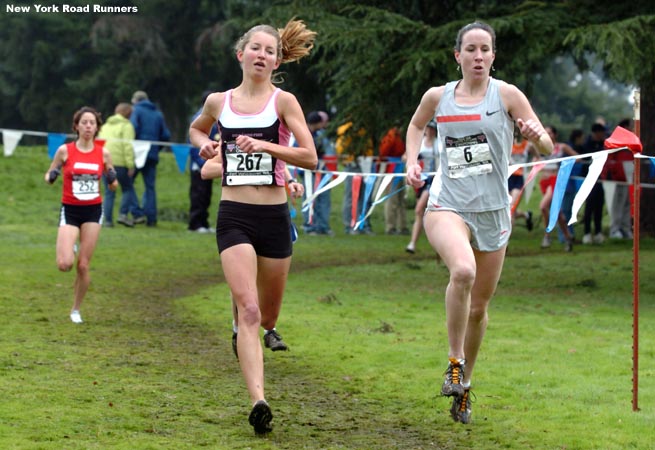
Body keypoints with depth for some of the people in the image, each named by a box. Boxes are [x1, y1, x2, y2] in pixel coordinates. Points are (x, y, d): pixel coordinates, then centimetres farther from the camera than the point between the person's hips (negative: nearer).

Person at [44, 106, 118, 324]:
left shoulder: (103, 153, 0)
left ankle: (76, 309, 19)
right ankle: (69, 248, 23)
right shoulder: (65, 150, -5)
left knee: (83, 265, 0)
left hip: (93, 211, 1)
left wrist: (112, 181, -12)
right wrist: (50, 177, -16)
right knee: (65, 264, -15)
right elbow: (49, 175, 6)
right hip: (70, 210, -1)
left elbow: (113, 186, 10)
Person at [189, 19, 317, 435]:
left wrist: (265, 146, -20)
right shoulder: (218, 102, 6)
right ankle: (259, 401, -25)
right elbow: (197, 129, 28)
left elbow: (310, 157, -9)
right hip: (234, 217, 0)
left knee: (267, 313, 14)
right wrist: (205, 146, 6)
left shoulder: (283, 101, -2)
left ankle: (267, 328, 53)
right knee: (248, 309, -17)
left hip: (274, 217, 0)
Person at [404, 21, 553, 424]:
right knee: (463, 270, -32)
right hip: (447, 206, -1)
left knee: (479, 308, 9)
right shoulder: (438, 97, 3)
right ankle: (454, 363, -16)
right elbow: (417, 125, 26)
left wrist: (536, 135, -25)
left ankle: (464, 384, 31)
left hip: (493, 213, 1)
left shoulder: (507, 95, -2)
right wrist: (412, 161, 9)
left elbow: (548, 148, -3)